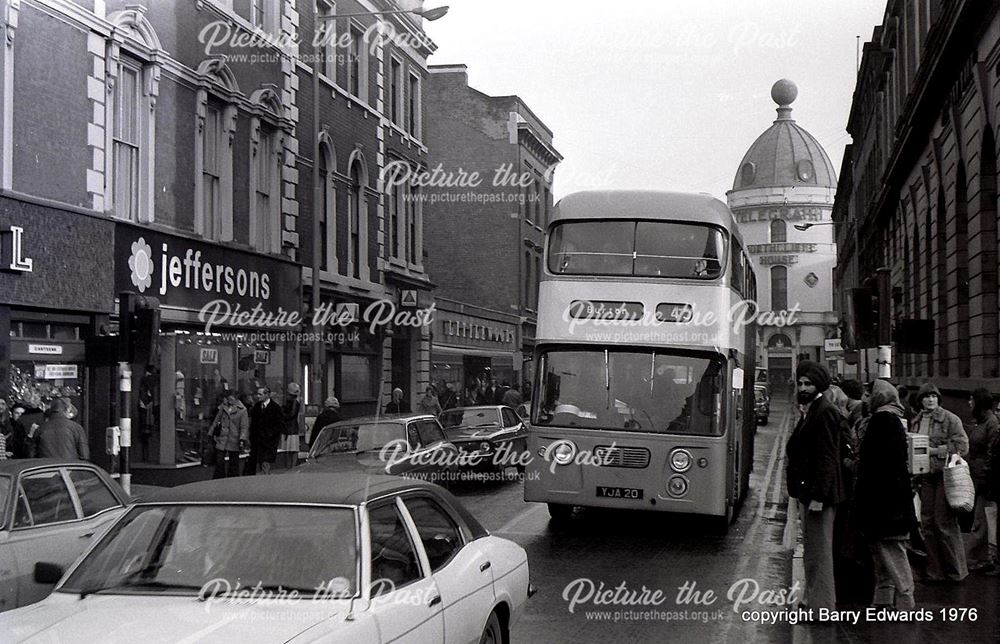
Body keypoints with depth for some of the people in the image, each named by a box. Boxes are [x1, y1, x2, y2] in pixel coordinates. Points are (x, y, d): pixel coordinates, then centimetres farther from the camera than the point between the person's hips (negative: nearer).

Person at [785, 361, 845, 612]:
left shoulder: (824, 412, -14)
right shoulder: (809, 412, 16)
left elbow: (827, 457, -20)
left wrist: (818, 496, -23)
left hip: (819, 494, -10)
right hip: (808, 492, 10)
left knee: (819, 550, -5)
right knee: (812, 550, 17)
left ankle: (822, 604, -1)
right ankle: (814, 600, 26)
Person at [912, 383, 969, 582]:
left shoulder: (950, 419, -4)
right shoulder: (916, 421, 13)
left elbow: (962, 447, -9)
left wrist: (935, 451, -14)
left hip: (944, 475, -6)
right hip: (925, 476, 6)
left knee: (945, 523, -6)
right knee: (927, 523, 6)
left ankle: (956, 571, 5)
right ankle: (935, 571, 14)